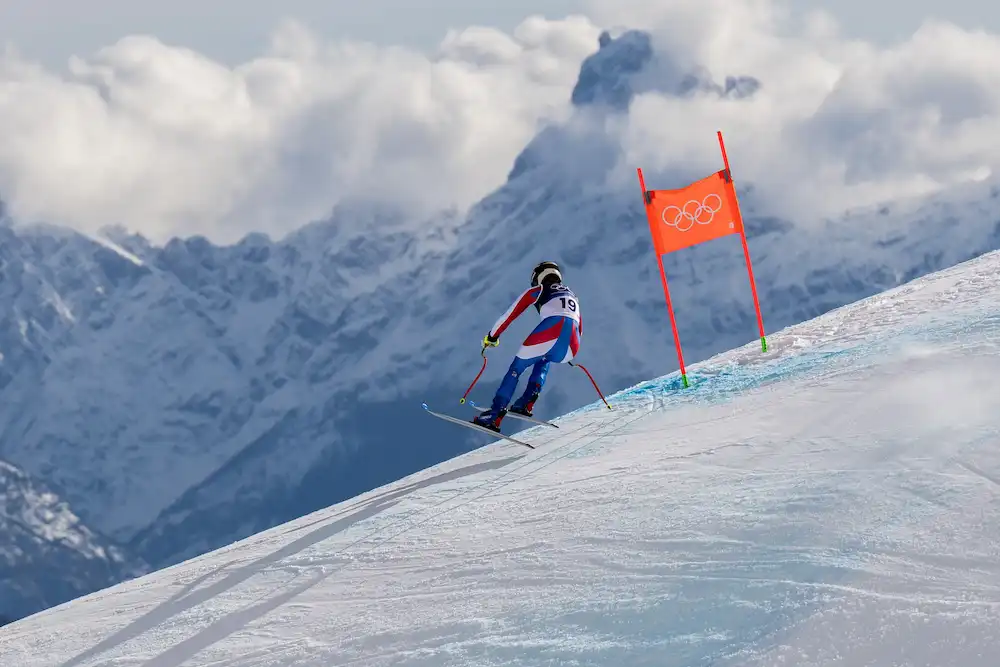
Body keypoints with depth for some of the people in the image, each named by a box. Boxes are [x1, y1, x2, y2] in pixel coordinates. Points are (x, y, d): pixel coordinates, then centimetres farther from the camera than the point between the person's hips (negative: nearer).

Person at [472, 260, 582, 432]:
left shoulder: (537, 291, 24)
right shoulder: (572, 295, 38)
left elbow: (510, 314, 25)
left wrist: (492, 336, 37)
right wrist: (568, 350, 62)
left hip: (550, 332, -4)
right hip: (572, 346, 4)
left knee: (516, 368, 11)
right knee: (544, 360, 35)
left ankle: (494, 415, -1)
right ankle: (526, 403, 17)